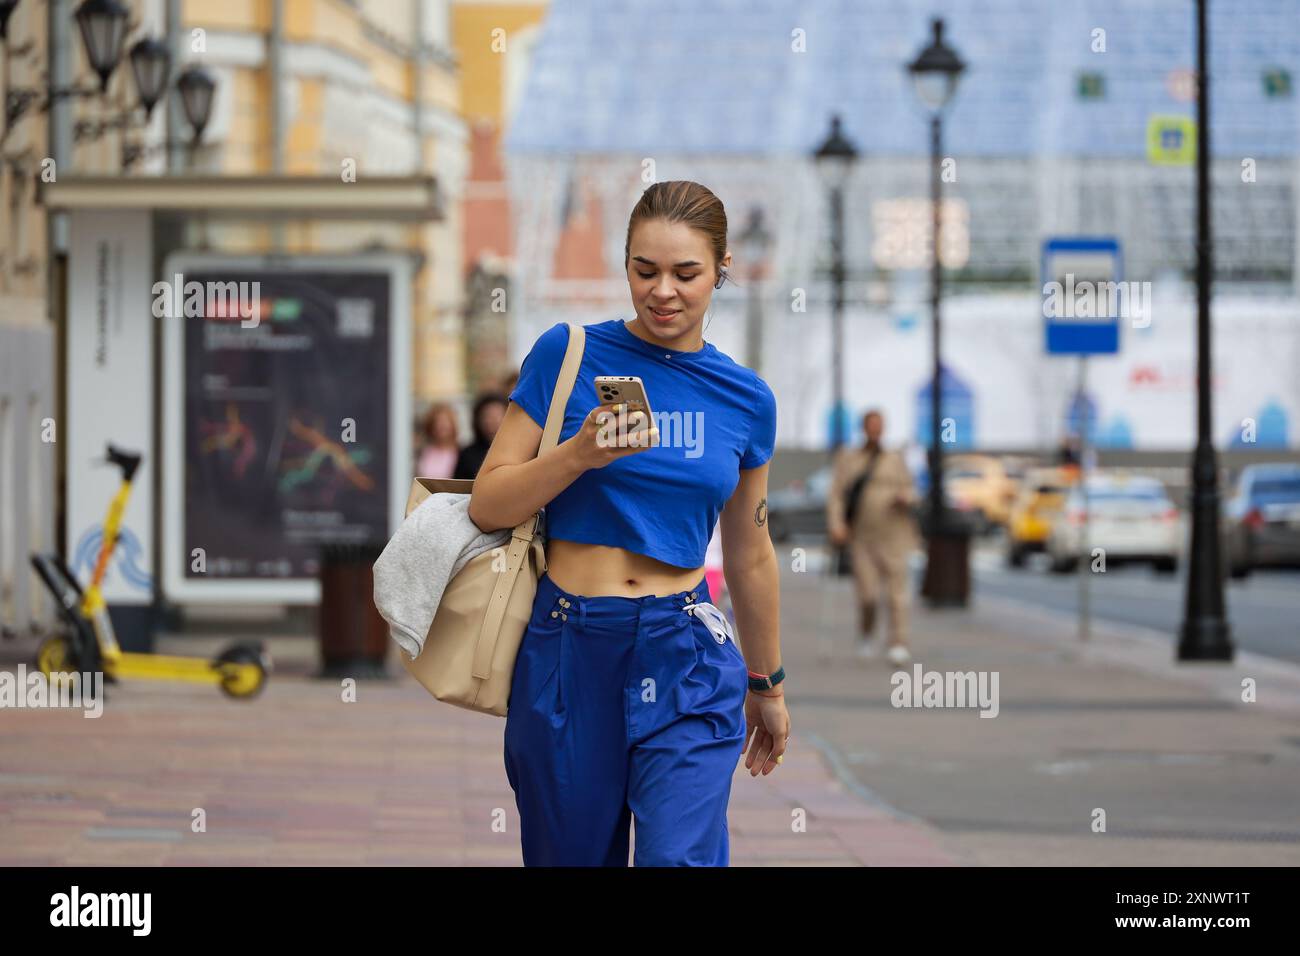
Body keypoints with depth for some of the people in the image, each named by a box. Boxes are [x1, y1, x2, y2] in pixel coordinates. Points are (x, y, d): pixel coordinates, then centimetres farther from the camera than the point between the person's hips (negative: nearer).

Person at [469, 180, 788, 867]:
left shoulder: (746, 398, 8)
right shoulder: (568, 353, 0)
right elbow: (486, 505, -2)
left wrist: (766, 684, 25)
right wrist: (581, 454, -17)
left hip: (685, 659, 1)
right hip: (567, 654, -1)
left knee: (679, 859, -15)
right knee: (575, 858, 7)